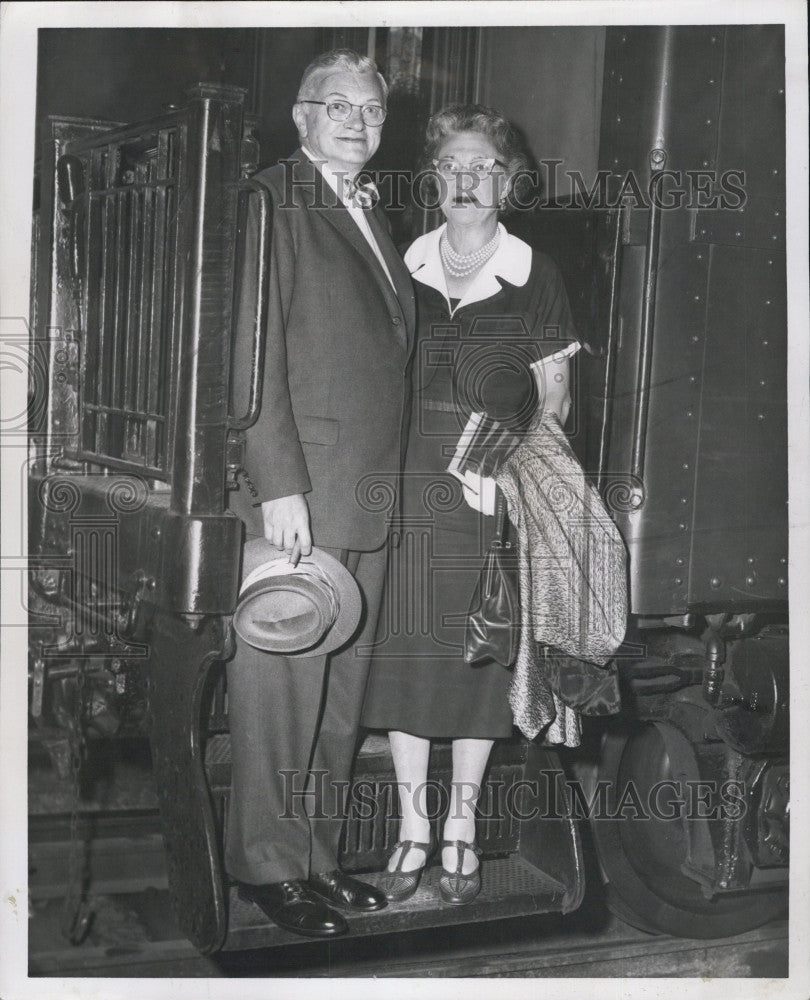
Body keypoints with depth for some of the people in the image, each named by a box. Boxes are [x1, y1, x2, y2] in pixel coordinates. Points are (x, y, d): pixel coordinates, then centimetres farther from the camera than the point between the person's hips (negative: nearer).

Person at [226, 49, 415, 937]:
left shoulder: (372, 219, 20)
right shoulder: (273, 199, -5)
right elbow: (256, 351, -12)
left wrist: (394, 480, 12)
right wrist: (279, 486, -18)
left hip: (369, 499, 8)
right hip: (299, 492, -8)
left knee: (340, 693, 13)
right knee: (280, 687, -1)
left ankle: (317, 856, 24)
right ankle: (266, 866, 13)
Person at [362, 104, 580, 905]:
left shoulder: (534, 276, 3)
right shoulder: (403, 269, 8)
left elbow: (555, 396, 4)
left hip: (493, 501, -2)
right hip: (407, 492, 2)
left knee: (479, 655, 4)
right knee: (404, 653, 4)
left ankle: (461, 829, 19)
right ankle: (412, 829, 18)